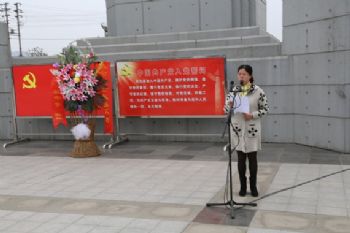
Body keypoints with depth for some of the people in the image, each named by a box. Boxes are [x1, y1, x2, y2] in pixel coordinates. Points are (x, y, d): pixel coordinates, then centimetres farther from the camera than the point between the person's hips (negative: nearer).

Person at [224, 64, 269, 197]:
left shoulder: (258, 91, -6)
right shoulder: (233, 91, 2)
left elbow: (265, 109, -2)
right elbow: (226, 109, 5)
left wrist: (253, 115, -17)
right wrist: (230, 106, -17)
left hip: (252, 129, -2)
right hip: (237, 129, 2)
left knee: (252, 158, 8)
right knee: (241, 159, 8)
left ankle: (253, 186, 22)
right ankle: (243, 186, 21)